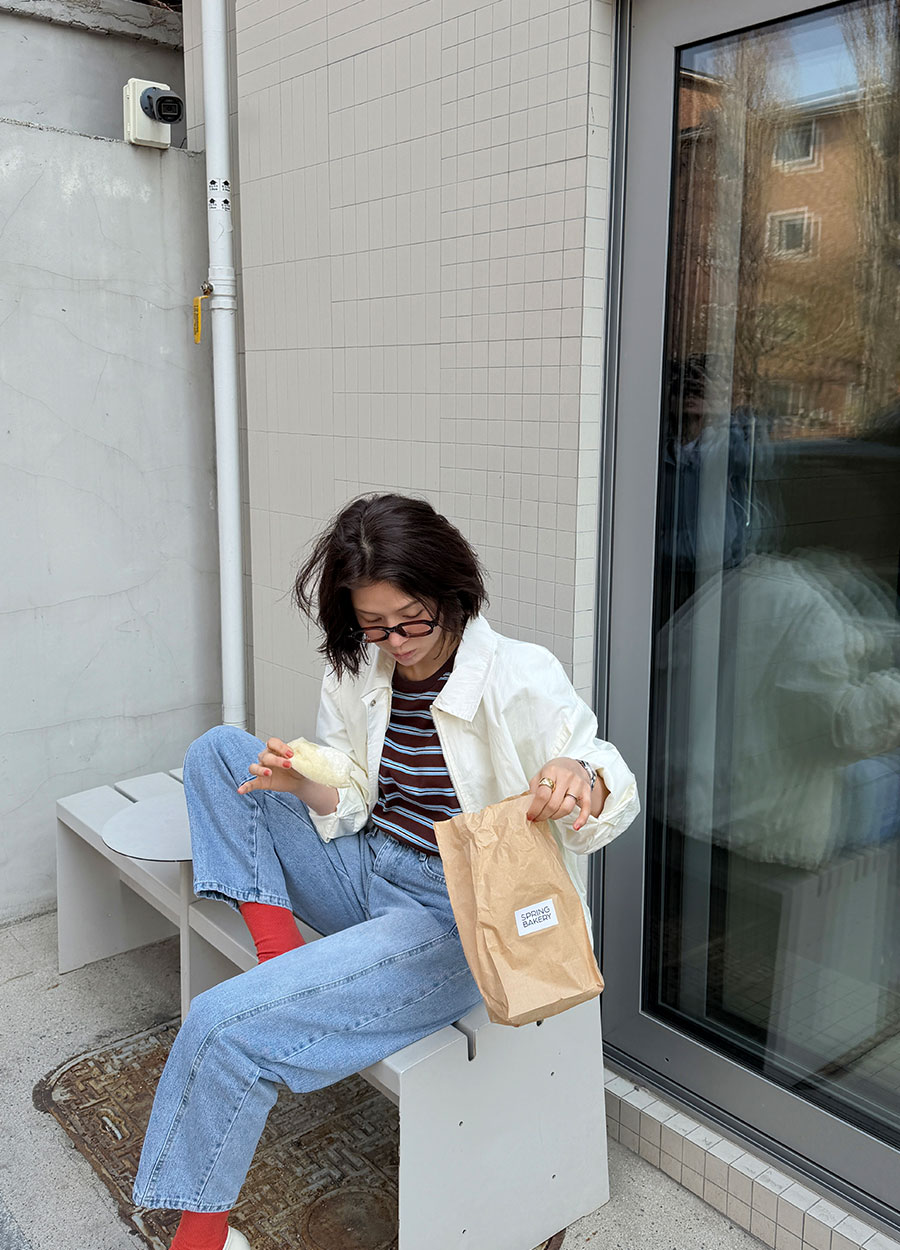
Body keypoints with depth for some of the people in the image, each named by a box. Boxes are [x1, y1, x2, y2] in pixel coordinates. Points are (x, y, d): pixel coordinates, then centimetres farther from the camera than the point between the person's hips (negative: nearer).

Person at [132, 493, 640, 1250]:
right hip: (368, 875, 7)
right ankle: (276, 940, -7)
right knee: (219, 751, 3)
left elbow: (615, 793, -15)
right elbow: (351, 806, 8)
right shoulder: (356, 672, 2)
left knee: (225, 1024, -21)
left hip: (455, 916, -7)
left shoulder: (520, 678, -15)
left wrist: (582, 781, -40)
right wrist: (303, 784, -15)